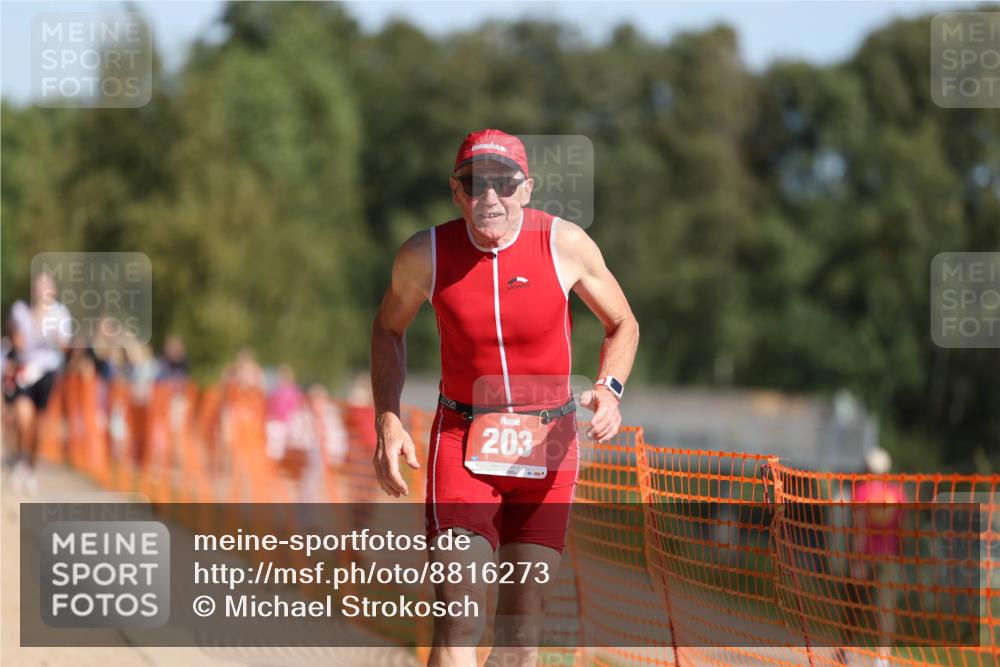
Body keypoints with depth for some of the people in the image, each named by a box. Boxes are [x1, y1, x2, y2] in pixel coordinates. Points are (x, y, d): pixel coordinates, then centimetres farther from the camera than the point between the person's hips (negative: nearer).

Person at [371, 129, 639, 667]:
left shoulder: (565, 244, -8)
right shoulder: (424, 254, -8)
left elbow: (623, 324, 7)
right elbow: (389, 327, 12)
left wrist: (609, 389, -12)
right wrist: (387, 421, 0)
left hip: (546, 444, 1)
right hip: (462, 442, -1)